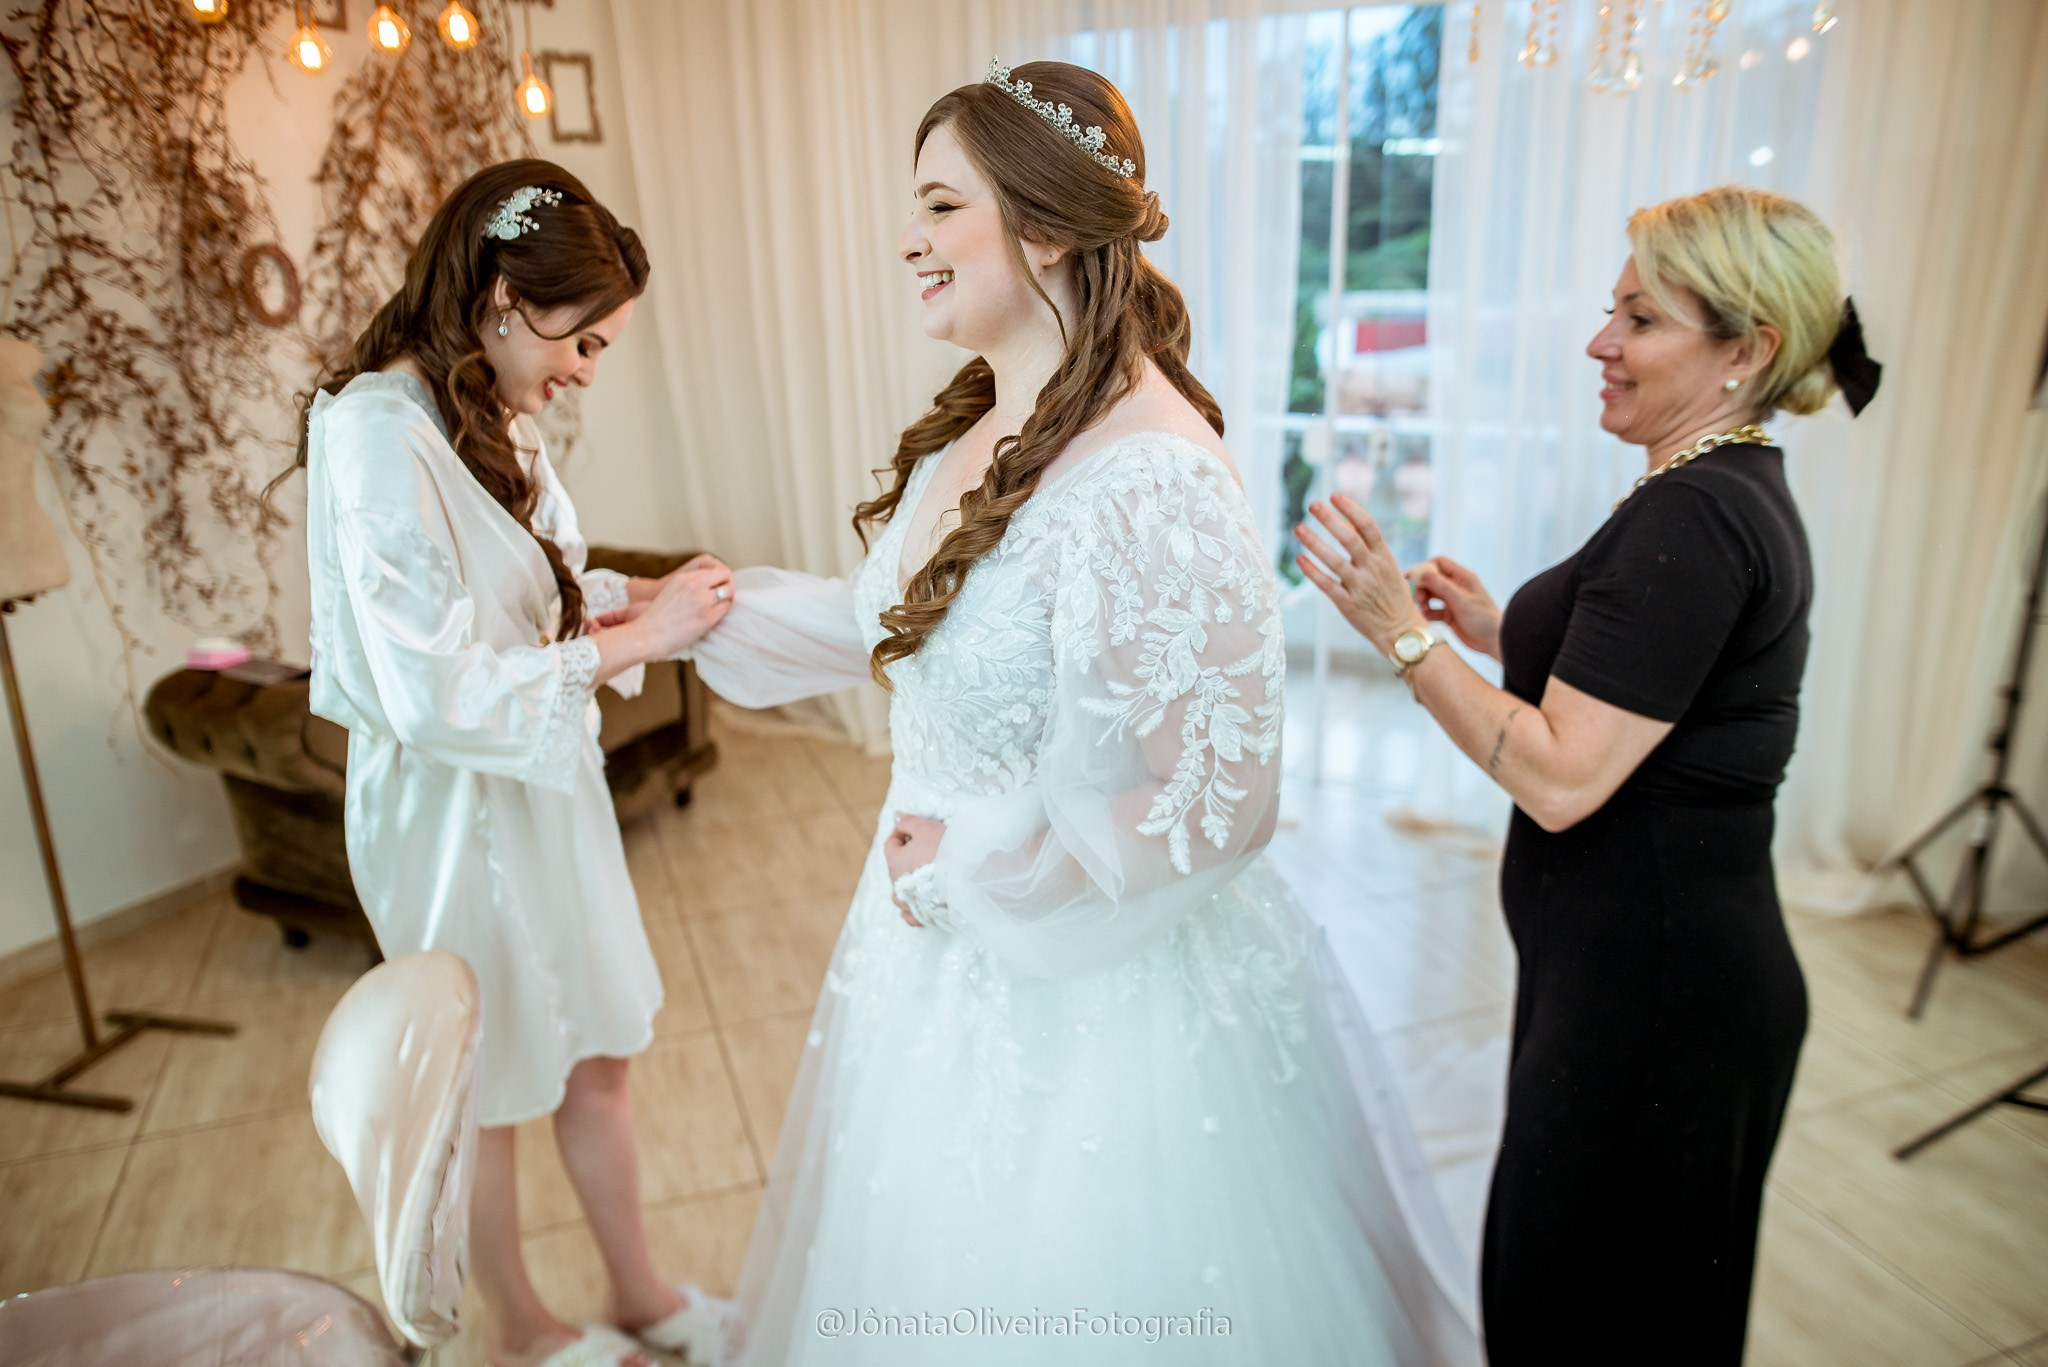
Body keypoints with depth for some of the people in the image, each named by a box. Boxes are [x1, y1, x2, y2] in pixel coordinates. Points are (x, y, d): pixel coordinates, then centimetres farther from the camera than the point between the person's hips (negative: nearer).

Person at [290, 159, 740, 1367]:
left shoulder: (494, 415, 2)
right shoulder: (376, 431, -24)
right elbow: (431, 691, -28)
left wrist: (635, 595, -4)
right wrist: (630, 642, -23)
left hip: (547, 780, 8)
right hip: (455, 806, -7)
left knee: (598, 1051, 19)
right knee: (490, 1084, 16)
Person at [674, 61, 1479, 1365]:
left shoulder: (1150, 478, -28)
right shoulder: (965, 435, 0)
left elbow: (1209, 803, -27)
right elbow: (893, 627, 14)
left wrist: (970, 859, -18)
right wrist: (715, 614, 17)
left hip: (1090, 983, -8)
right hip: (951, 935, 8)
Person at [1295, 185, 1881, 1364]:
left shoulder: (1692, 517, -24)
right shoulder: (1742, 494, 9)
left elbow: (1562, 778, -26)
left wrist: (1404, 633, -22)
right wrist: (1505, 632, 9)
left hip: (1651, 992, -10)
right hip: (1681, 967, 10)